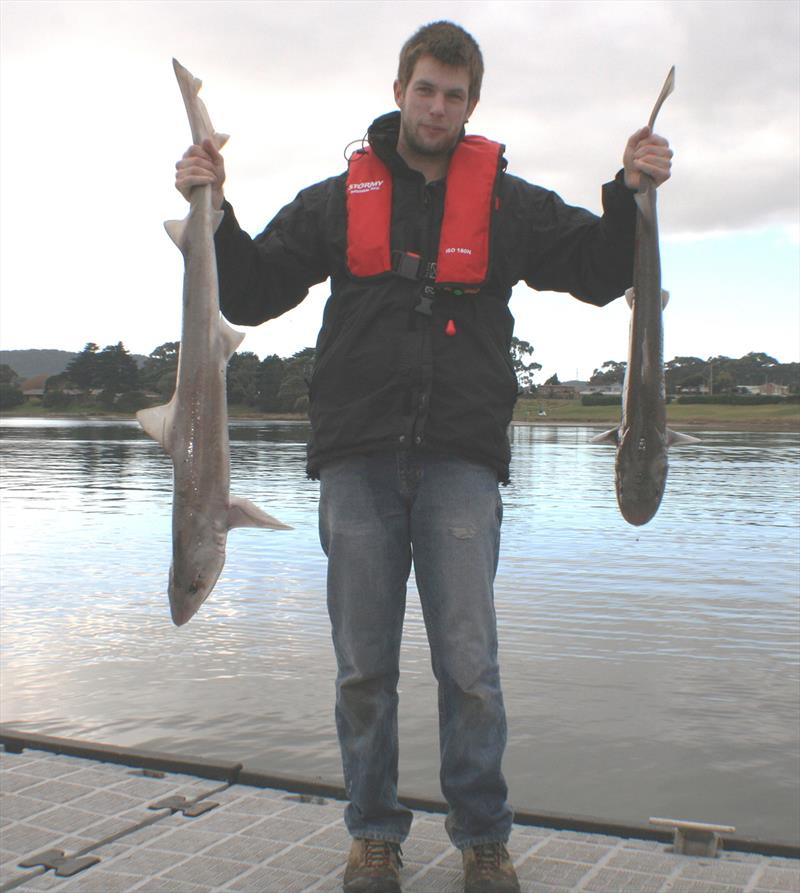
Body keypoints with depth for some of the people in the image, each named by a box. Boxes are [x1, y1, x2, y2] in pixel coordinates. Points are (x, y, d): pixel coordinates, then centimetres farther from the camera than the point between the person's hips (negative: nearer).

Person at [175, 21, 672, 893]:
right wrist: (215, 209, -2)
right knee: (363, 663, 6)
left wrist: (630, 192, -3)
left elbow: (600, 274, 13)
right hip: (357, 456, 1)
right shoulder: (337, 200, 13)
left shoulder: (507, 201, 11)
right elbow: (248, 296, 13)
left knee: (469, 663, -1)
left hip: (461, 460, -1)